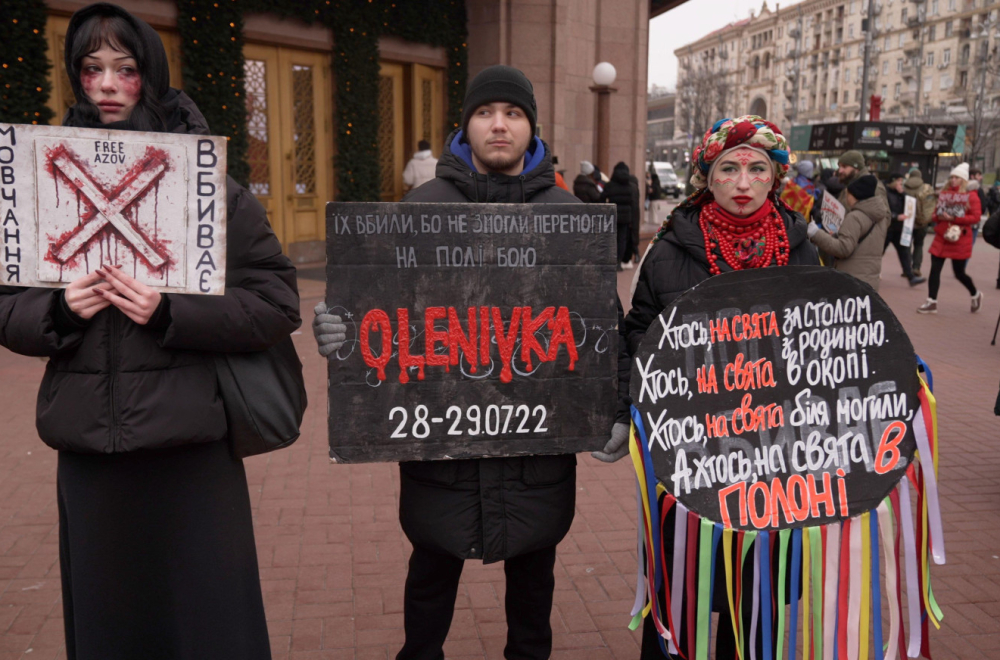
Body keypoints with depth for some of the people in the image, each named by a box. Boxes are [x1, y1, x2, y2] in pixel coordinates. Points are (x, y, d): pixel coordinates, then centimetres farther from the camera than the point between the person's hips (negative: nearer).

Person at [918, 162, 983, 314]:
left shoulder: (971, 196, -5)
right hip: (941, 237, 4)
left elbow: (975, 217, -12)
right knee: (934, 270, -4)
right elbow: (935, 214, 14)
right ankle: (932, 302, 1)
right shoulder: (943, 194, 9)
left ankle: (976, 295, 31)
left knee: (959, 273, 5)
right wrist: (940, 217, -9)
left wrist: (953, 218, -19)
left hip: (960, 240, -4)